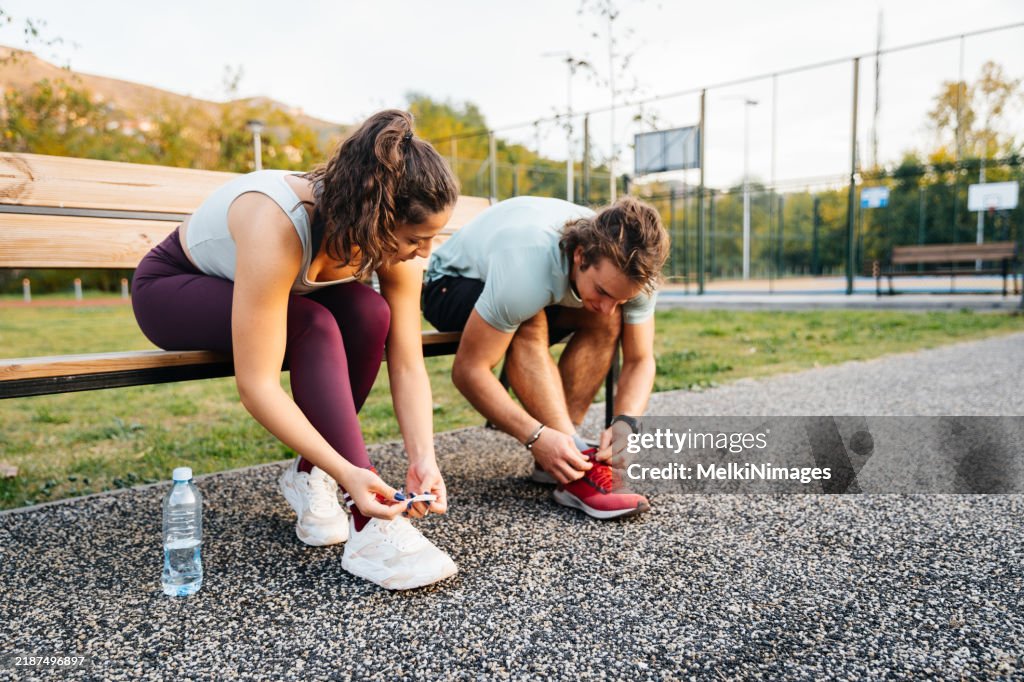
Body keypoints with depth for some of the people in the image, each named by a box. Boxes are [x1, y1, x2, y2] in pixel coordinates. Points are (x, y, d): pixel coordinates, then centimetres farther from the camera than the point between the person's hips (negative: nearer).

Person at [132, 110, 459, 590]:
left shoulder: (396, 239, -22)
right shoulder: (279, 227, -41)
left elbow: (408, 365, -21)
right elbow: (256, 385, -41)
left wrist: (423, 458, -33)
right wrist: (347, 472, -45)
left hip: (282, 290, 5)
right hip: (171, 288, -5)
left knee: (369, 315, -25)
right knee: (314, 327, -34)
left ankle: (309, 477, -7)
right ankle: (370, 532, -31)